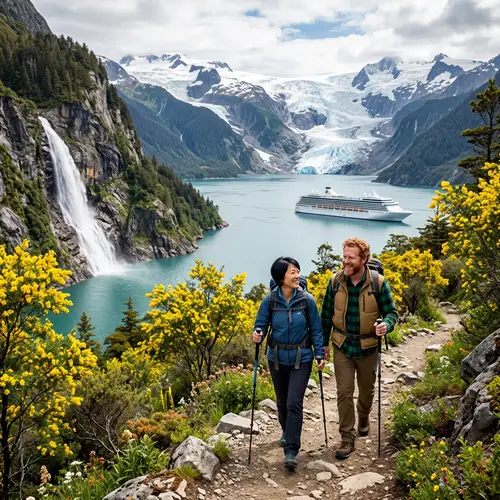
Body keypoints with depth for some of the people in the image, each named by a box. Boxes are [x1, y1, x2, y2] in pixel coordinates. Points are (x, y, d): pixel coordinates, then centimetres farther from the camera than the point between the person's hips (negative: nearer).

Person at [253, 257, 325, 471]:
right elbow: (261, 324, -1)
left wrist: (320, 354, -6)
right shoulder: (270, 300, -11)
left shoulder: (307, 300, -12)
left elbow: (316, 329, -2)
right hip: (277, 358, 2)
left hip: (301, 359, -2)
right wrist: (257, 335, -23)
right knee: (282, 401, 18)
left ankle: (291, 451, -1)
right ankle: (287, 432, 46)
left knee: (294, 403, -9)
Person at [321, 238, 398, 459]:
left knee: (367, 389, 18)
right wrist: (324, 343, 6)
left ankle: (363, 417, 48)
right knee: (344, 392, -2)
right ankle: (347, 438, 9)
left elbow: (391, 312, -6)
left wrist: (386, 325, -30)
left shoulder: (378, 282, -14)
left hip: (368, 347, 0)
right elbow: (326, 314, 3)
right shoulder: (335, 281, -8)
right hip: (342, 347, 0)